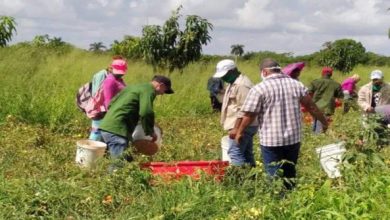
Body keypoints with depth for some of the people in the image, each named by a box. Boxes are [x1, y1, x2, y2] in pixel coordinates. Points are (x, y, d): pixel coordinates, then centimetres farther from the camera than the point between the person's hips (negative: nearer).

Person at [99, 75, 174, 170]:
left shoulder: (135, 87, 26)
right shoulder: (149, 91, -3)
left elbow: (111, 103, 27)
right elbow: (146, 112, -18)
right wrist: (150, 132, -4)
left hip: (106, 126, 10)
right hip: (117, 130, -10)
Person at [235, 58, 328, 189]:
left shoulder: (259, 89, -8)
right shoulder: (296, 84, 6)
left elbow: (249, 115, -8)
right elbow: (311, 106, 8)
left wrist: (240, 132, 7)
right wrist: (324, 122, 22)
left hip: (271, 140, -5)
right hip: (294, 138, 5)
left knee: (274, 177, 4)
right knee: (290, 174, 18)